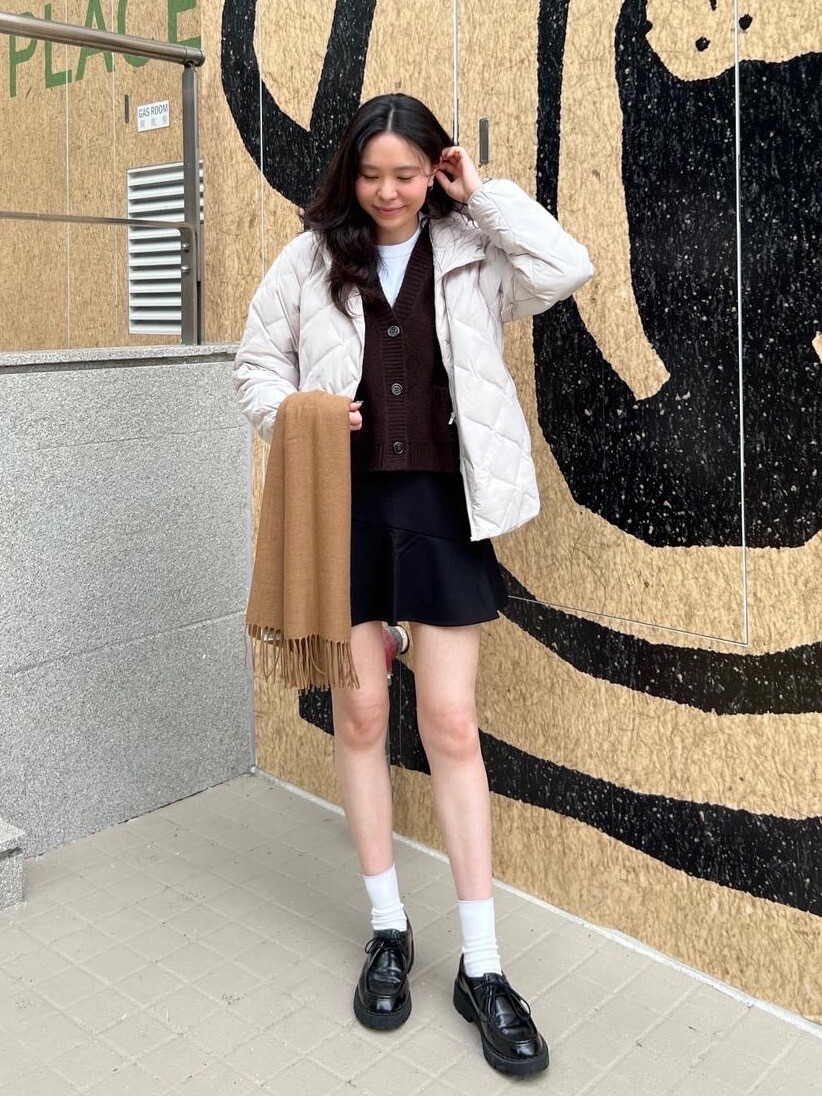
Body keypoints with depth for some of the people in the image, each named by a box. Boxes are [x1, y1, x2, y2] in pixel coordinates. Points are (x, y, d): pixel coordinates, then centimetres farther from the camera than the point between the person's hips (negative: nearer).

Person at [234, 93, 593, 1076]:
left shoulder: (470, 254, 5)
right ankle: (388, 929, 24)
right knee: (359, 713, 7)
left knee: (451, 724, 0)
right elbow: (255, 364, 10)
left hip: (441, 505, -1)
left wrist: (483, 195, -4)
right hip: (343, 504, 1)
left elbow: (567, 268, -11)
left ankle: (481, 965, 11)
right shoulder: (310, 258, 7)